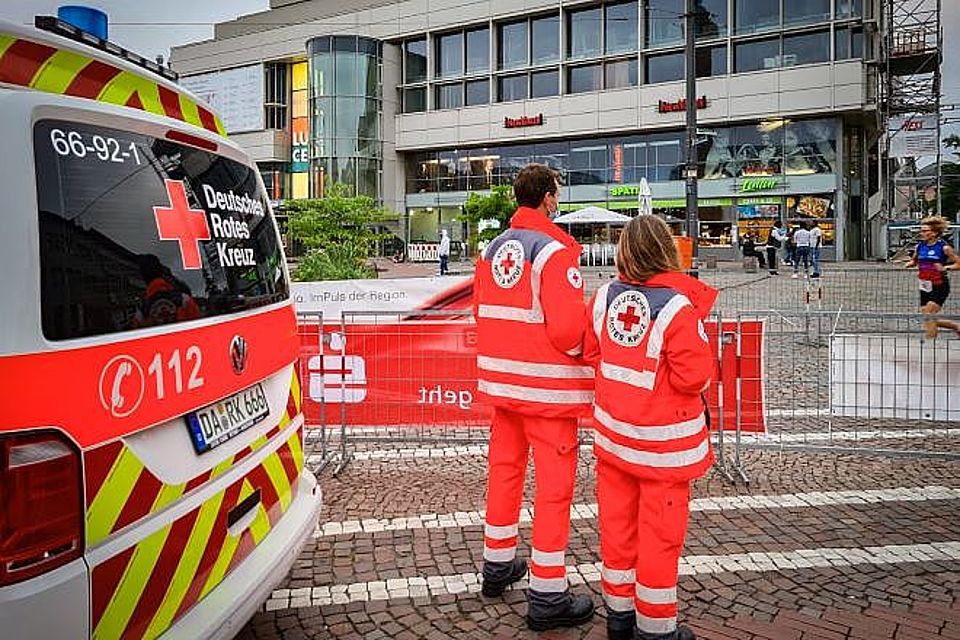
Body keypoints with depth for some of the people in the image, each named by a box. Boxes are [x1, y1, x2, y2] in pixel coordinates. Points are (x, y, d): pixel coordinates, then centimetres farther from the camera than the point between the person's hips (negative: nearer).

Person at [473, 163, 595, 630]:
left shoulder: (492, 249, 7)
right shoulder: (554, 250, -16)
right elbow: (568, 328, -22)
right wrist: (582, 347, -2)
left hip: (502, 380, 8)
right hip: (547, 386, -8)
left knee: (504, 468, 19)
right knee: (554, 485, 1)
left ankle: (497, 564, 35)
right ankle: (547, 597, 9)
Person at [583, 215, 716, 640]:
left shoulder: (605, 297, -3)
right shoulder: (678, 307, -21)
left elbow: (590, 354, 7)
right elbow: (694, 377, -20)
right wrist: (703, 364, 1)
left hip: (612, 431, 6)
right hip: (663, 442, -5)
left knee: (618, 523, 17)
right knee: (660, 532, 9)